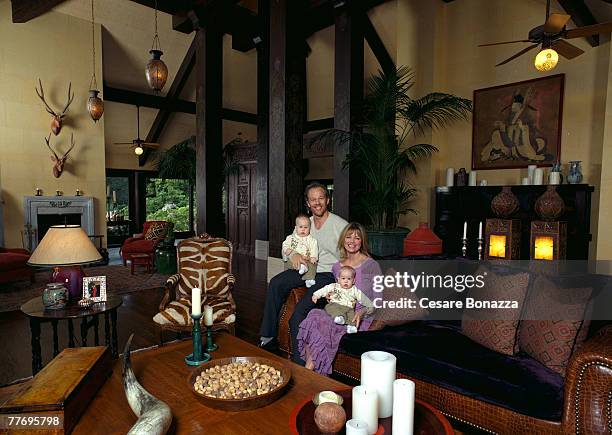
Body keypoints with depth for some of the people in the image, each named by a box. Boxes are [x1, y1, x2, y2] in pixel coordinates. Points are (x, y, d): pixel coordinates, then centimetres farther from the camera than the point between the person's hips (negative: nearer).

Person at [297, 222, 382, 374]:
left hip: (359, 319, -5)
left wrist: (362, 312, -19)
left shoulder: (371, 265, -2)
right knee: (314, 316, -27)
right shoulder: (336, 267, 15)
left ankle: (308, 370, -13)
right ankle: (310, 370, -20)